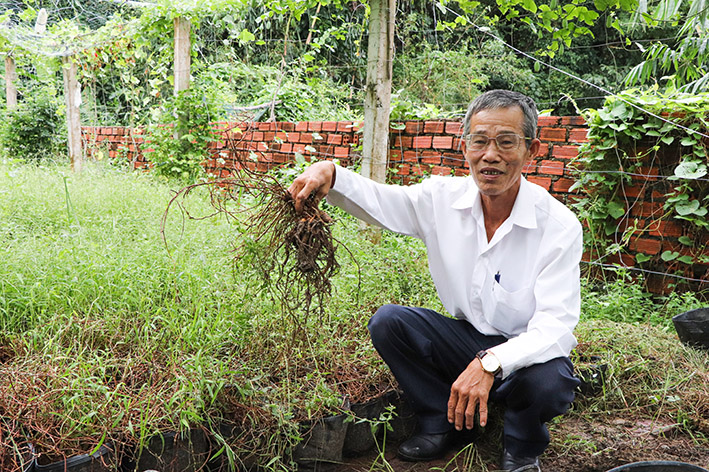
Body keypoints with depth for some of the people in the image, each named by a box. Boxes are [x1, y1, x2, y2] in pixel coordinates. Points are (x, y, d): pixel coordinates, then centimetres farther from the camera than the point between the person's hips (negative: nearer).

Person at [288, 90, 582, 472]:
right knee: (387, 322, -17)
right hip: (465, 340, 4)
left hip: (525, 351, -3)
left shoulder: (559, 225, -21)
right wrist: (328, 173, -26)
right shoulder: (443, 197, -9)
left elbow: (554, 326, -28)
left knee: (549, 382, -36)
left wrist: (491, 363, -44)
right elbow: (374, 199, -3)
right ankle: (439, 423, 5)